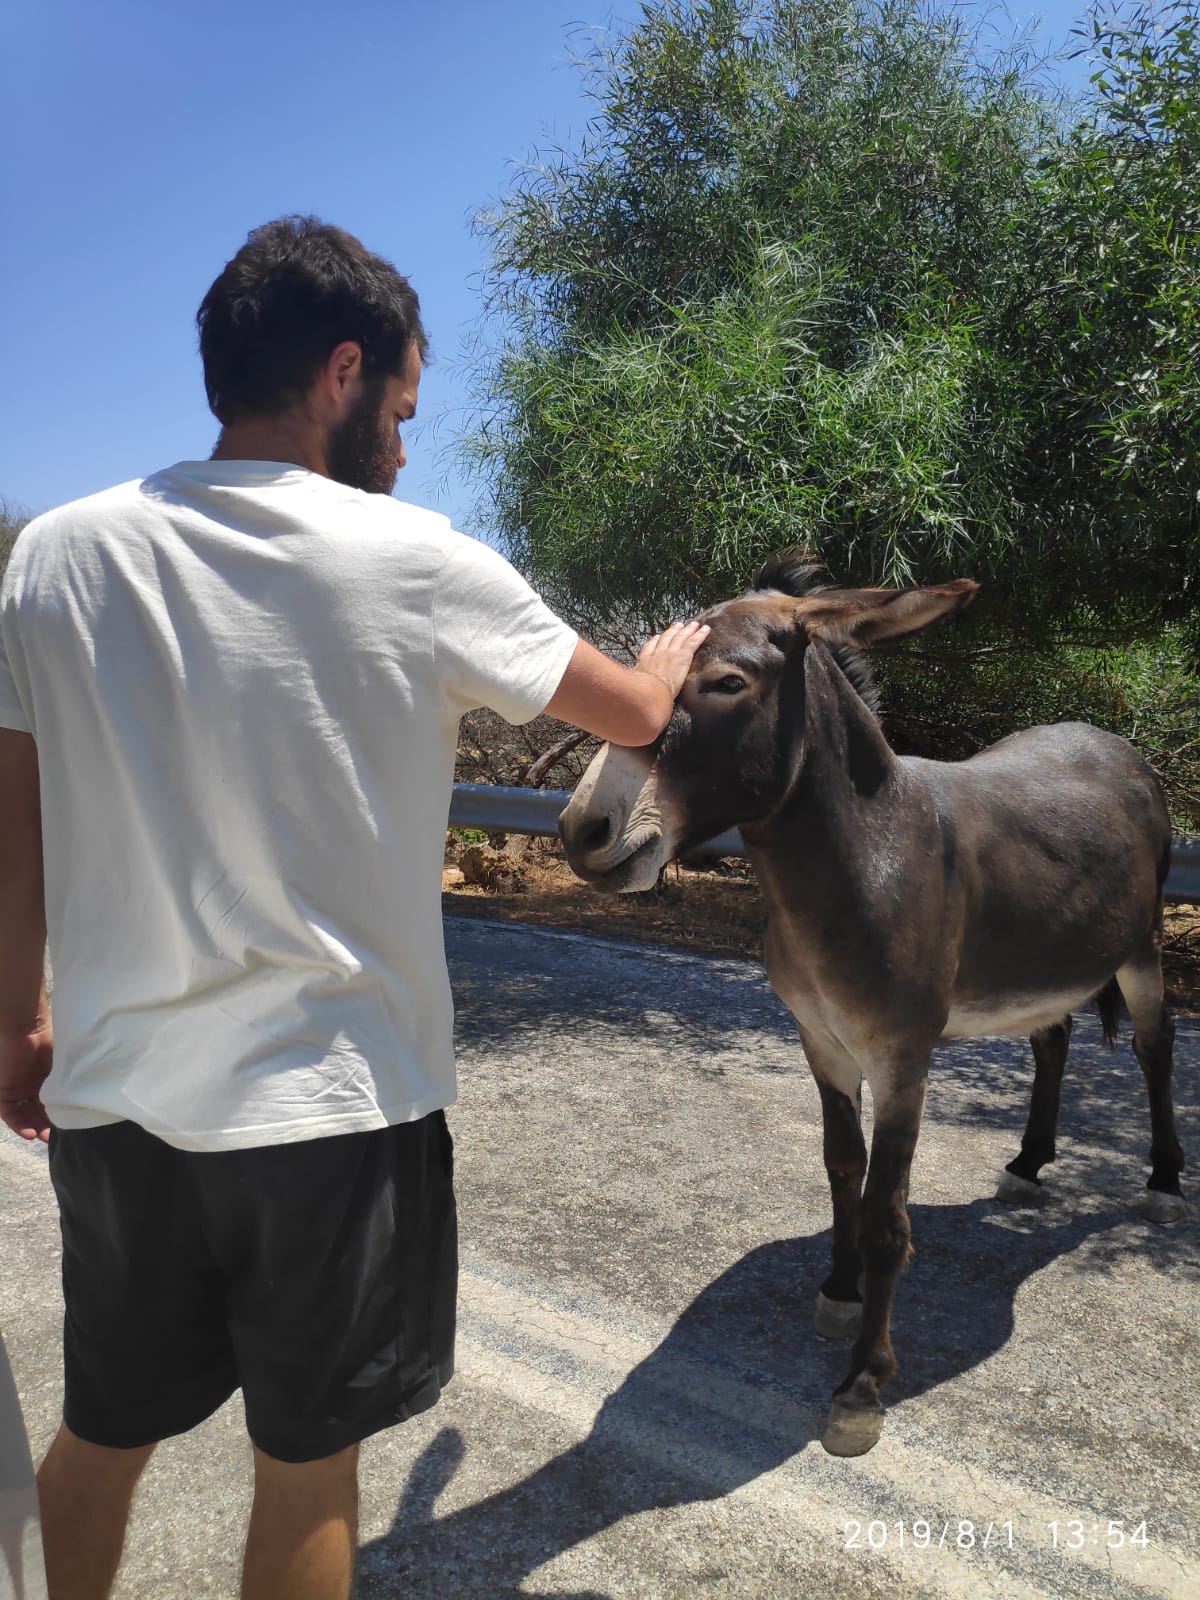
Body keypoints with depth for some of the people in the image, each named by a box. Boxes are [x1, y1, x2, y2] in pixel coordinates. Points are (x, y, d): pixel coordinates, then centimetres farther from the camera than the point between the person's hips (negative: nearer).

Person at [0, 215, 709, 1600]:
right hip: (335, 1107, -3)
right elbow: (633, 715, 2)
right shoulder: (413, 562, -11)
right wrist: (675, 649, 25)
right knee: (307, 1465, 16)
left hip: (114, 1100, 4)